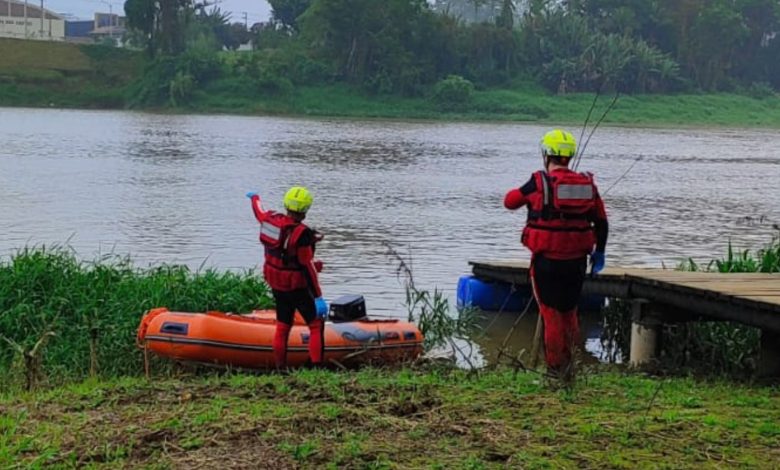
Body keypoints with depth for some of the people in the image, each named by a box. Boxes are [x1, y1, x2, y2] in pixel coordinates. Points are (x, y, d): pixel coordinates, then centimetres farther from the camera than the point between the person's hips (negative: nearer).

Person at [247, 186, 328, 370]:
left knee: (282, 325, 19)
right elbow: (307, 266, -24)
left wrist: (255, 197, 45)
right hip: (297, 287, -8)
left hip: (277, 285, 8)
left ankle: (280, 368, 25)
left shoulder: (271, 220, -3)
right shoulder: (301, 233, -24)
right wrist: (318, 297, -20)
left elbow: (259, 212, 22)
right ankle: (316, 367, -4)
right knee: (316, 325, 2)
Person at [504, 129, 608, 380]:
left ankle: (556, 367, 8)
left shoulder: (539, 183, -10)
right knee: (569, 311, 18)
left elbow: (510, 201, 4)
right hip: (576, 261, 4)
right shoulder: (587, 184, 3)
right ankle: (568, 362, 19)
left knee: (551, 313, 5)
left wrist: (525, 192, 24)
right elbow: (602, 222, 9)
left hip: (546, 260, -4)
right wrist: (599, 252, 20)